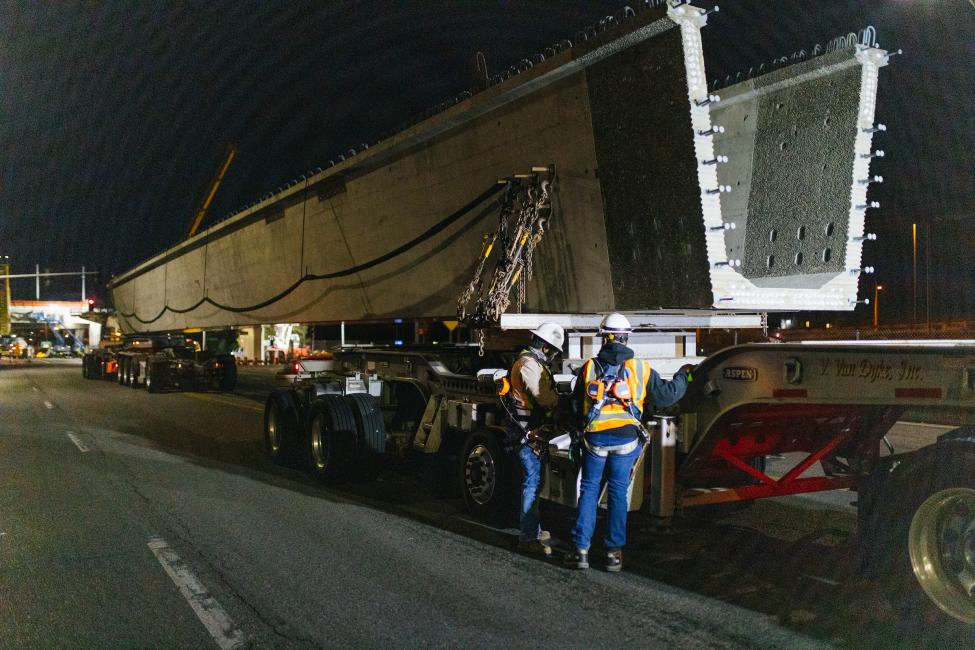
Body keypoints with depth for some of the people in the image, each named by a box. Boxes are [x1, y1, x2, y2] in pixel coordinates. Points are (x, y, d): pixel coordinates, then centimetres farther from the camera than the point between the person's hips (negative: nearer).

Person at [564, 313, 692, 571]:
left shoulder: (589, 367, 5)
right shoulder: (640, 368, 2)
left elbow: (576, 404, 11)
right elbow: (666, 395, 8)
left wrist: (580, 430, 27)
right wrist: (682, 375, 26)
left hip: (594, 438, 0)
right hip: (626, 439, 0)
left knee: (588, 490, 9)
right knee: (618, 492, 8)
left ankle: (580, 550, 7)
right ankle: (614, 552, 12)